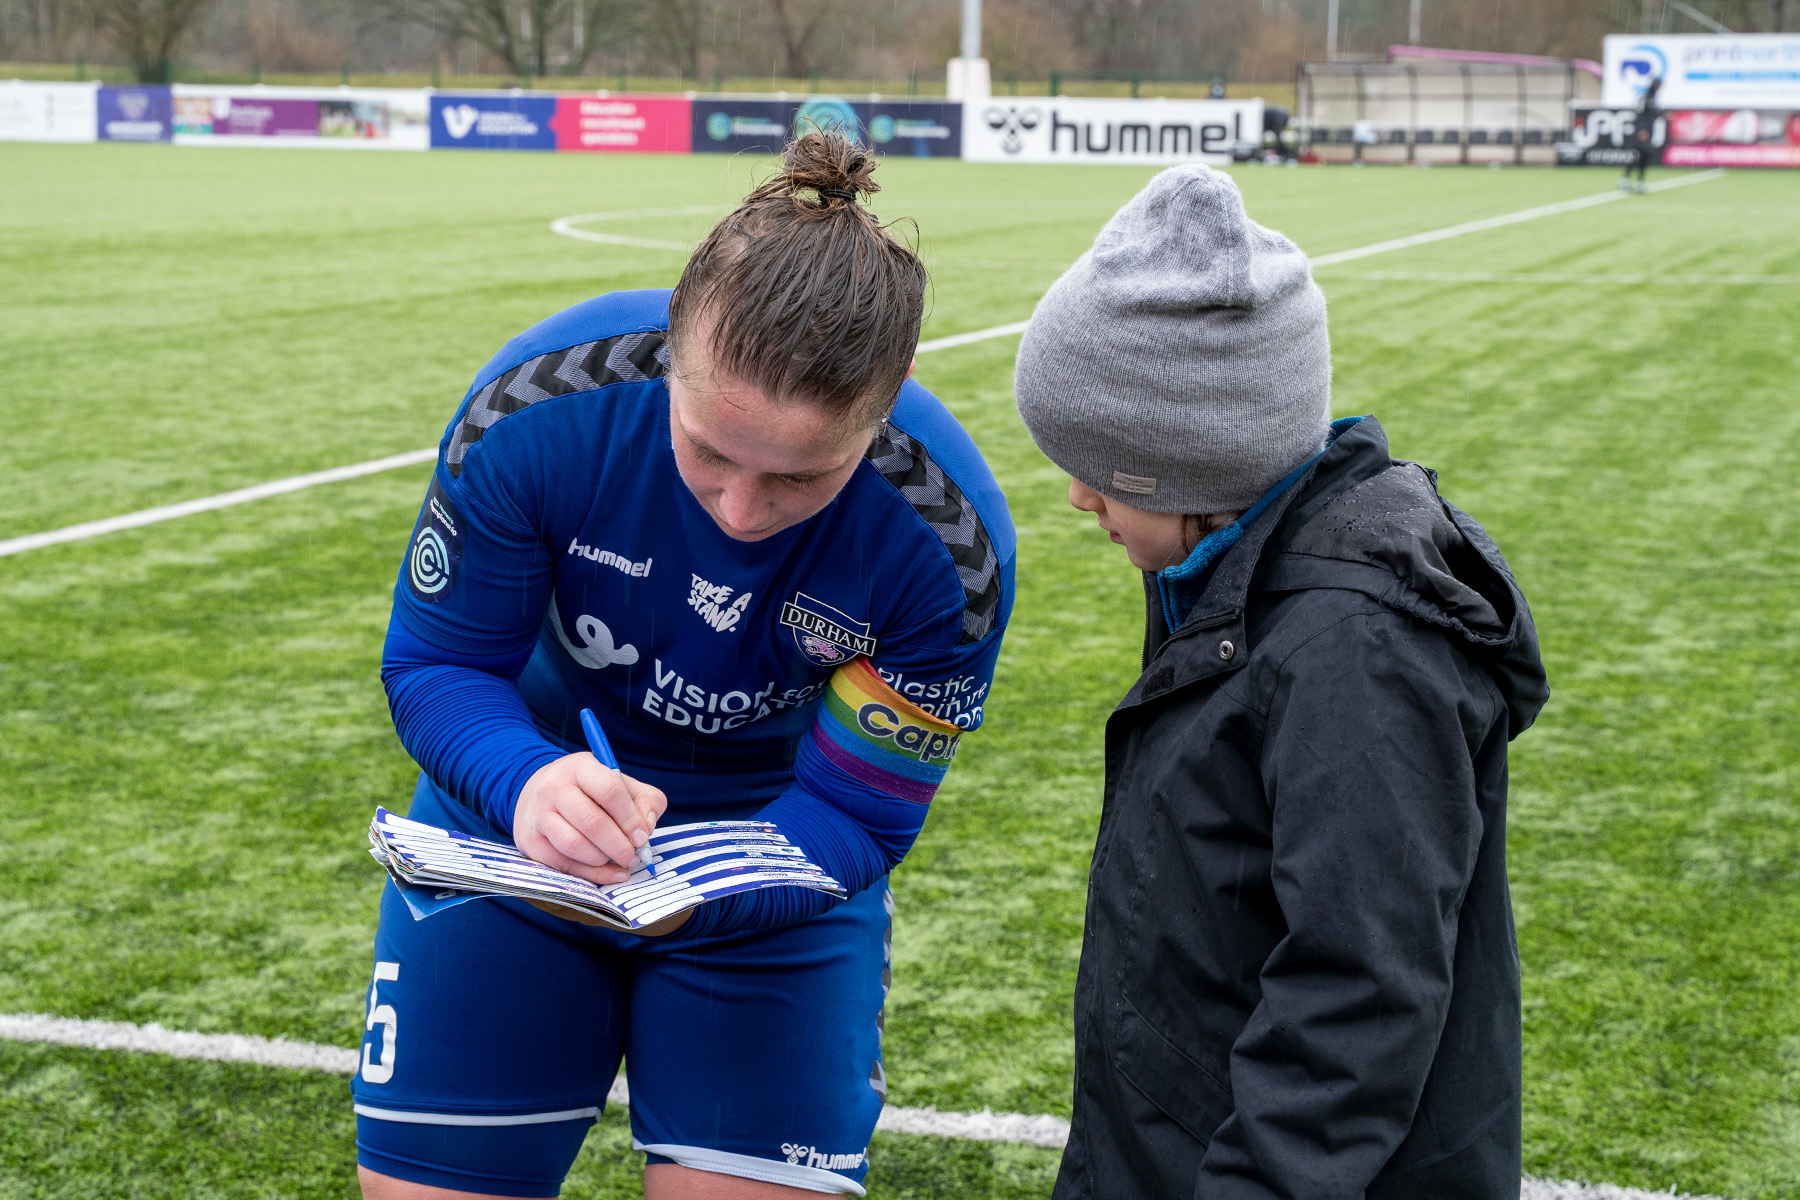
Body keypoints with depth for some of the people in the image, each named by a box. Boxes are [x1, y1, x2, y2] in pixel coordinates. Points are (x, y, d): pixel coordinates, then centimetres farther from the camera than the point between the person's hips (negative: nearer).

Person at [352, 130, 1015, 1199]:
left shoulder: (947, 543, -28)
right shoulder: (542, 401, -28)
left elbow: (852, 819, -19)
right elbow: (435, 666, -16)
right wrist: (527, 784, -38)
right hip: (517, 817, 1)